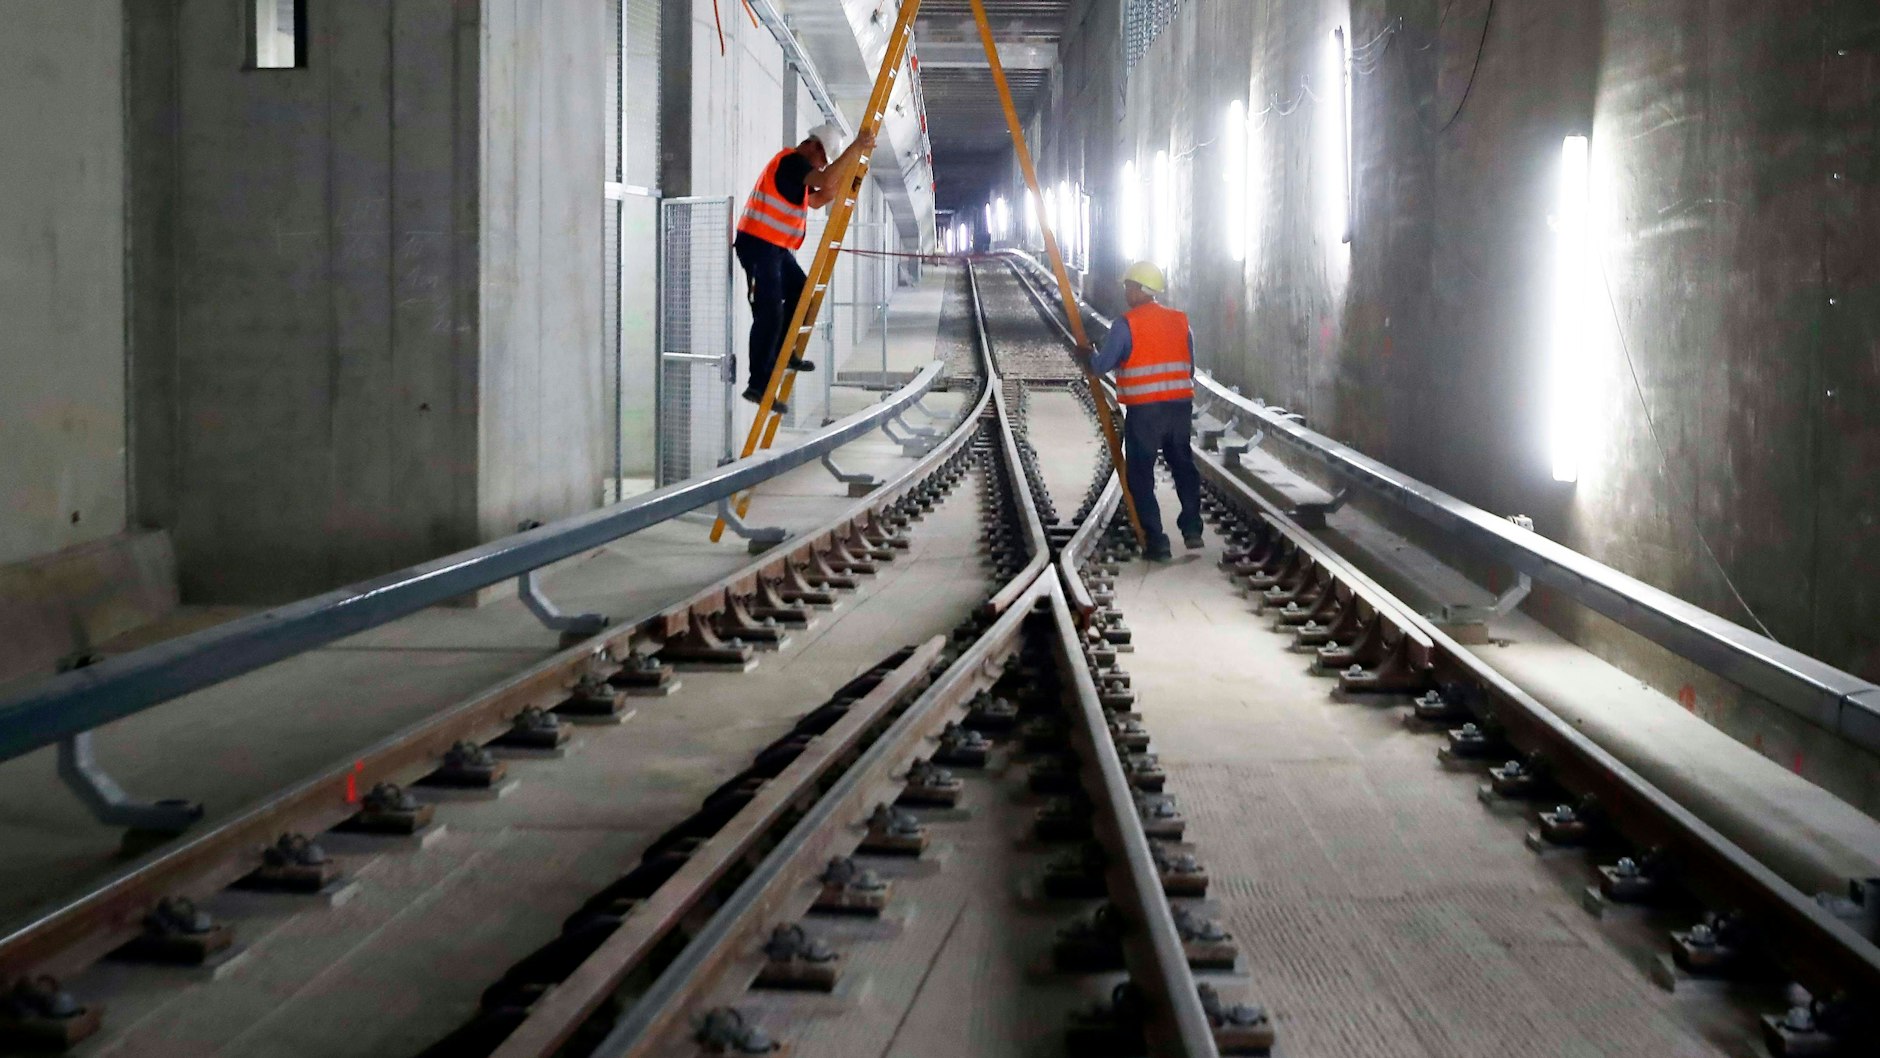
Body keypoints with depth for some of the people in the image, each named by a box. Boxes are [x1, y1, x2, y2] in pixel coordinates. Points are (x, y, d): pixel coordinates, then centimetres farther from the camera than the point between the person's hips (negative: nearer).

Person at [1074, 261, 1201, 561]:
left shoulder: (1127, 324, -10)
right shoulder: (1180, 321, 8)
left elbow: (1102, 364, -8)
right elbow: (1189, 367, 12)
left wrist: (1086, 356, 12)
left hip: (1143, 410, -5)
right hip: (1180, 405, 5)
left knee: (1141, 475, 4)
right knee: (1183, 466, 21)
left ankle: (1156, 541, 1)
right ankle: (1192, 528, 18)